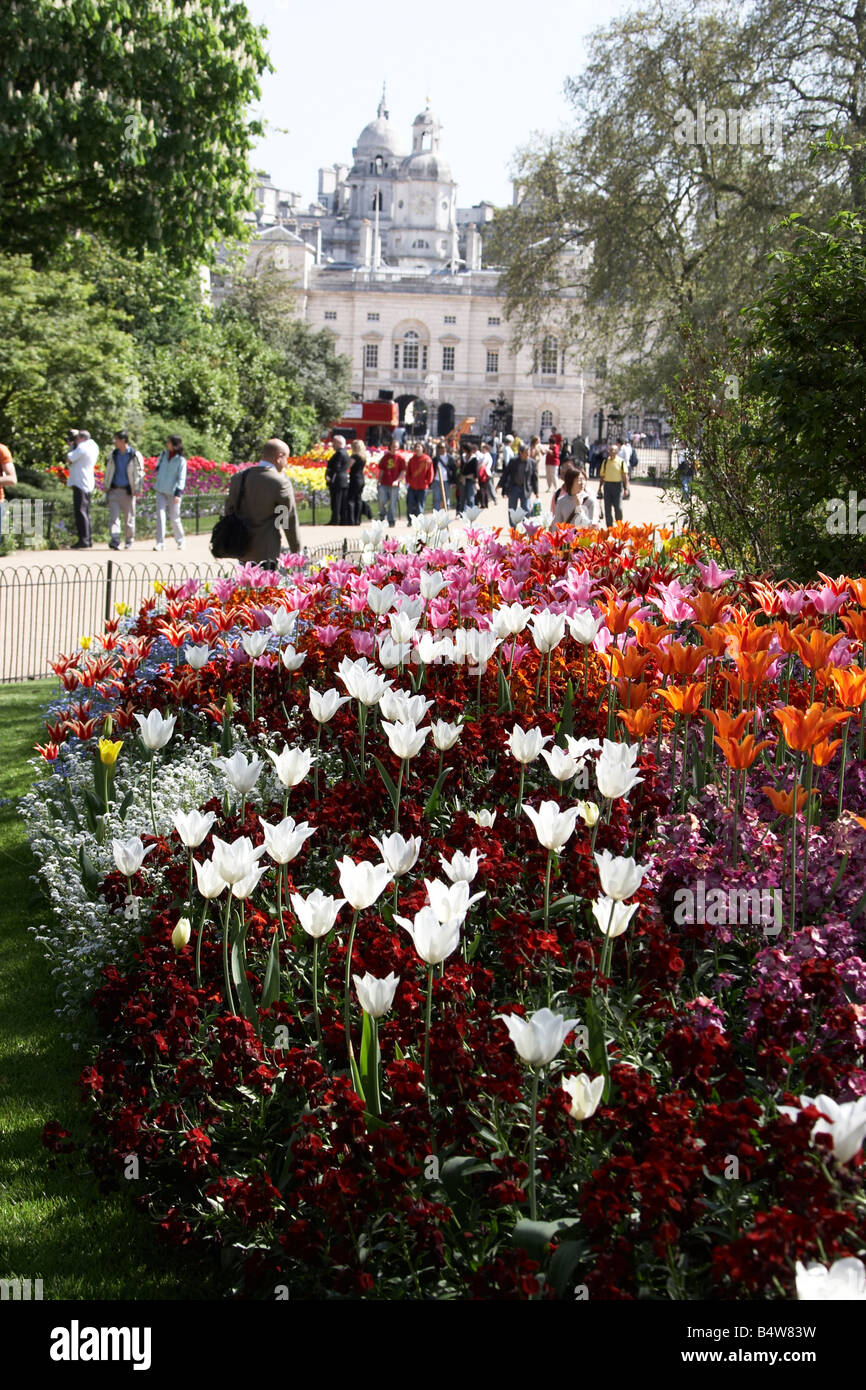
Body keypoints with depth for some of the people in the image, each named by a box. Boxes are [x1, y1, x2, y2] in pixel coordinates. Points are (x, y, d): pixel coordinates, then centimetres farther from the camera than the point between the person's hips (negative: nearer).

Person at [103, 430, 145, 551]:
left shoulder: (135, 455, -5)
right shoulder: (113, 454, 9)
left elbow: (140, 473, -5)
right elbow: (108, 471, 18)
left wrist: (137, 489, -12)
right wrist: (105, 485, 16)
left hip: (128, 491, -3)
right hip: (114, 490, 3)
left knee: (129, 517, 6)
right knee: (113, 516, -9)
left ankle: (129, 542, 20)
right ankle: (115, 541, -16)